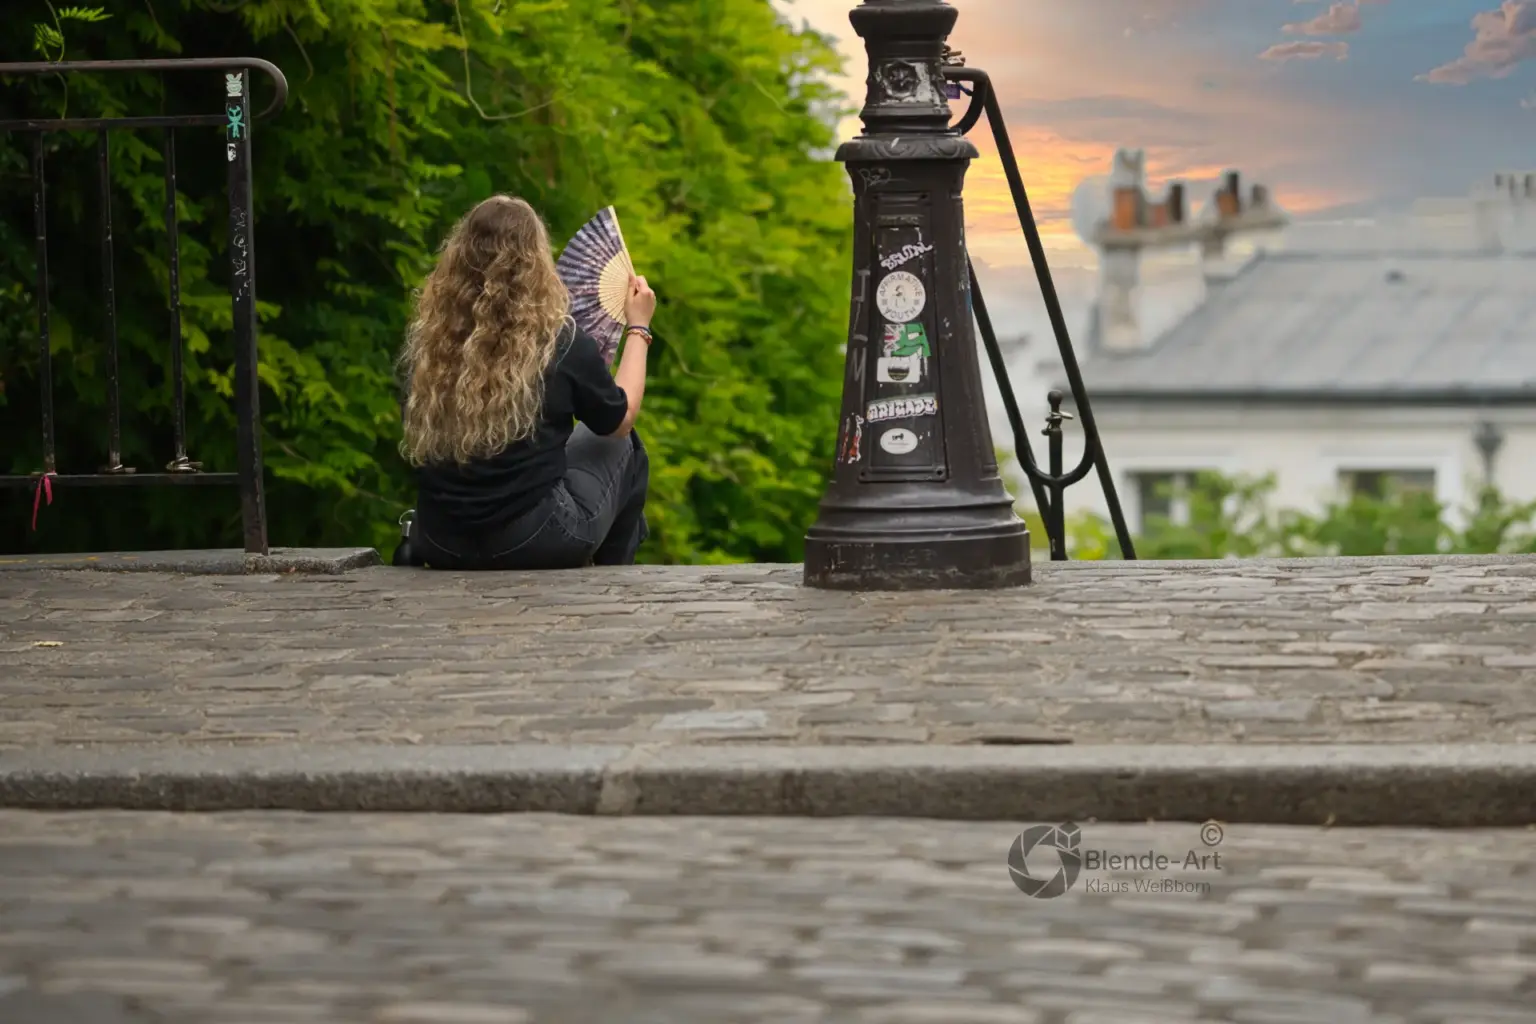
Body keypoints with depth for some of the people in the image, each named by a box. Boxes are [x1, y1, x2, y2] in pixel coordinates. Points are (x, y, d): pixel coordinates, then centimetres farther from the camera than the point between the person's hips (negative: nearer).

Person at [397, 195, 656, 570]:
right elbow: (619, 421, 5)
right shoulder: (561, 344, -13)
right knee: (621, 446, 24)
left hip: (439, 546, 4)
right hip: (536, 544, -4)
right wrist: (638, 328, 16)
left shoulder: (425, 341, -5)